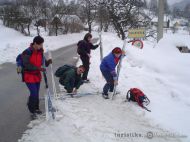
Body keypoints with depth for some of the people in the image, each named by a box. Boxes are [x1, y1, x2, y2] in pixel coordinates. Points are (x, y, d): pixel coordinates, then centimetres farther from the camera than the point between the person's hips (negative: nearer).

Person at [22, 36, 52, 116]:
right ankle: (32, 109, 12)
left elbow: (43, 61, 10)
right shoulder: (27, 52, -19)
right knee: (34, 93, -9)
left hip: (37, 75, 6)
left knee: (36, 93, 14)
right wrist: (38, 68, -31)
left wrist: (48, 62, -12)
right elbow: (27, 65, -23)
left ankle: (36, 108, 31)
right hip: (29, 76, -6)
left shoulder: (40, 52, 2)